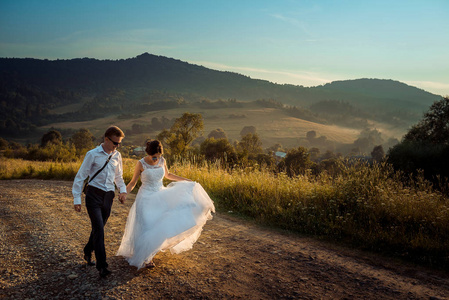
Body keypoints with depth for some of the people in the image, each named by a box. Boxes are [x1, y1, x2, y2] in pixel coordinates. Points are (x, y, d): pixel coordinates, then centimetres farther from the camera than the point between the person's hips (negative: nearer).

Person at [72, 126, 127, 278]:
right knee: (99, 229, -12)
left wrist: (123, 190, 3)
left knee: (98, 228, 15)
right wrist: (77, 199, -5)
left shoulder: (117, 156, 9)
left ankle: (88, 252, 40)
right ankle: (102, 266, -8)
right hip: (94, 194, -5)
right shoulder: (93, 154, -6)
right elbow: (81, 176, -3)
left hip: (108, 196, 5)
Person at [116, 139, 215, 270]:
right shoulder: (141, 164, -14)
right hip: (147, 198, -5)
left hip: (161, 195, 5)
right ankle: (147, 258, 12)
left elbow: (167, 175, 16)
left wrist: (187, 180, 15)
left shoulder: (162, 160, -2)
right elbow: (133, 183, -5)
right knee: (147, 227, -3)